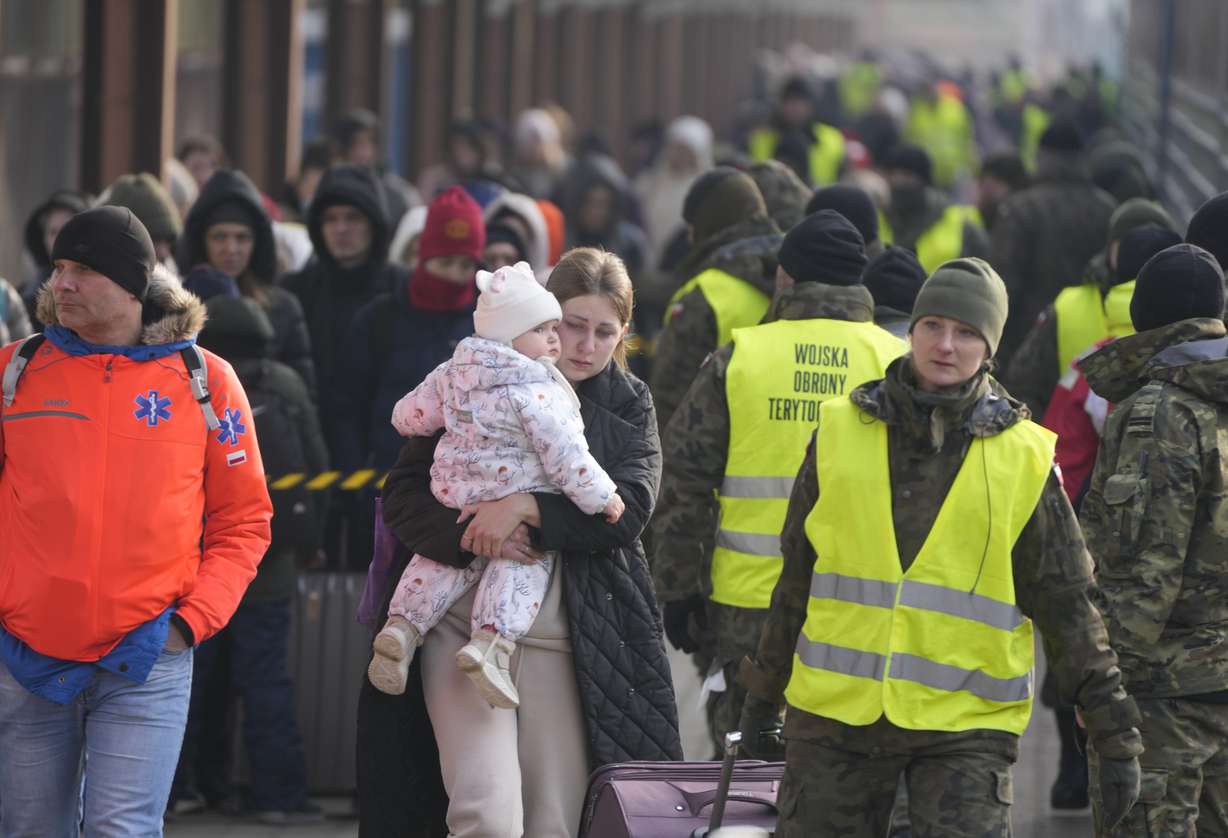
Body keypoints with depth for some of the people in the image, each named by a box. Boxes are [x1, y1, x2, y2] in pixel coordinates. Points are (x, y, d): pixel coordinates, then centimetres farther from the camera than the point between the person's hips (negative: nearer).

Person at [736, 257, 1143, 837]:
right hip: (834, 716, 2)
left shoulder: (1024, 459, -1)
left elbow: (1068, 607, 4)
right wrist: (763, 696, 19)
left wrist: (1117, 740, 2)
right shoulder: (841, 431, 5)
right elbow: (797, 577, 15)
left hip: (966, 726, -2)